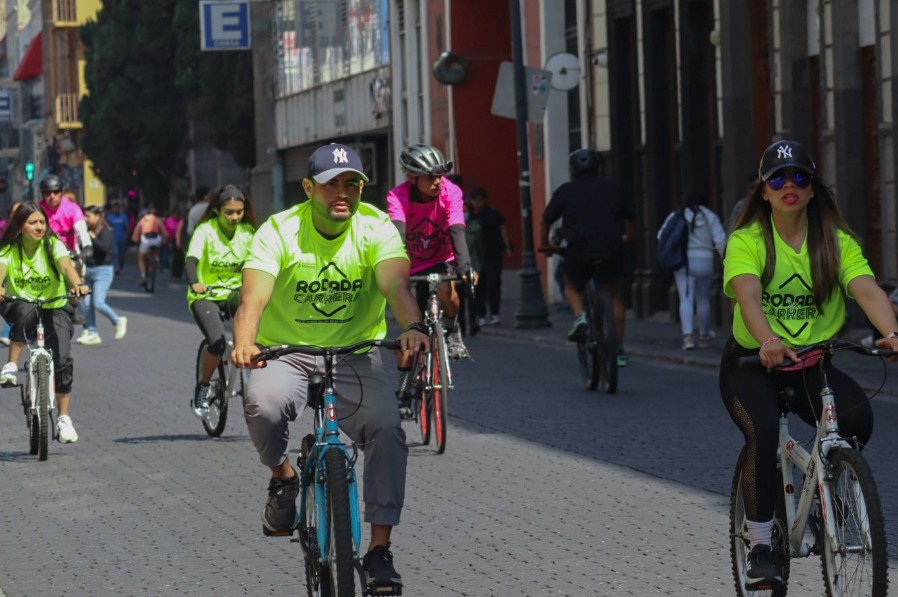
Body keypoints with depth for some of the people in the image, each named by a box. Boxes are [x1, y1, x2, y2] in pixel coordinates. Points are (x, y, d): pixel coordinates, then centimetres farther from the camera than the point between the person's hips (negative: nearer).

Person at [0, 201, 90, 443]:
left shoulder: (53, 245, -9)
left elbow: (66, 265, -26)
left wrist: (77, 284, -48)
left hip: (54, 307, 0)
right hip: (20, 305, 0)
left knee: (63, 359, -18)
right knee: (26, 312, -39)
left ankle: (64, 418, -7)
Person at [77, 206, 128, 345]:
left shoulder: (105, 231, -10)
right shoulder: (88, 231, 12)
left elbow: (105, 248, -25)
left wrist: (92, 237, -19)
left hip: (103, 271, -8)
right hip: (89, 271, 8)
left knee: (98, 303, -14)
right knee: (87, 303, 2)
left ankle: (118, 321, 8)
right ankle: (91, 333, 7)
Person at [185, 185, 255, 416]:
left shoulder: (248, 232, -2)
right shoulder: (206, 230, -14)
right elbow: (191, 260, -27)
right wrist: (194, 283, -48)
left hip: (234, 292, 4)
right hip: (205, 295, -4)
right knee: (218, 342, -26)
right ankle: (202, 387, 0)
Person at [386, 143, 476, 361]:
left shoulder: (450, 192, -21)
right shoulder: (397, 197, -24)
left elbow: (456, 230, -33)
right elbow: (398, 234, -39)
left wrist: (464, 265, -50)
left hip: (442, 261, 0)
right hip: (414, 267, 1)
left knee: (445, 289, -33)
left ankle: (452, 331, -5)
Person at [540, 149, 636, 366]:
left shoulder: (565, 191, 12)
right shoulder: (611, 189, 17)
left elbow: (546, 220, 17)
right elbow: (630, 218, 27)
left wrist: (546, 244, 34)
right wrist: (627, 238, 46)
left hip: (578, 248, -1)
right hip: (612, 248, 2)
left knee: (572, 287, 24)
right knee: (615, 294, 18)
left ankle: (579, 315, -7)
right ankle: (619, 349, 15)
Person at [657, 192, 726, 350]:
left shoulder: (675, 217, 4)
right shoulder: (709, 217, 2)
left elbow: (662, 237, 3)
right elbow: (720, 241, -4)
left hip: (682, 262, 0)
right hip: (704, 261, 0)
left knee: (686, 299, -3)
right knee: (703, 299, 14)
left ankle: (688, 336, -20)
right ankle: (704, 336, 27)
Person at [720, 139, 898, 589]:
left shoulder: (837, 241, -3)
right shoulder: (747, 240, -9)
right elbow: (748, 294, -28)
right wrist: (767, 341, -49)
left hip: (812, 363, 2)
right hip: (752, 361, -2)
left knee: (857, 415, -26)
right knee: (763, 430, -31)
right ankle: (760, 547, -16)